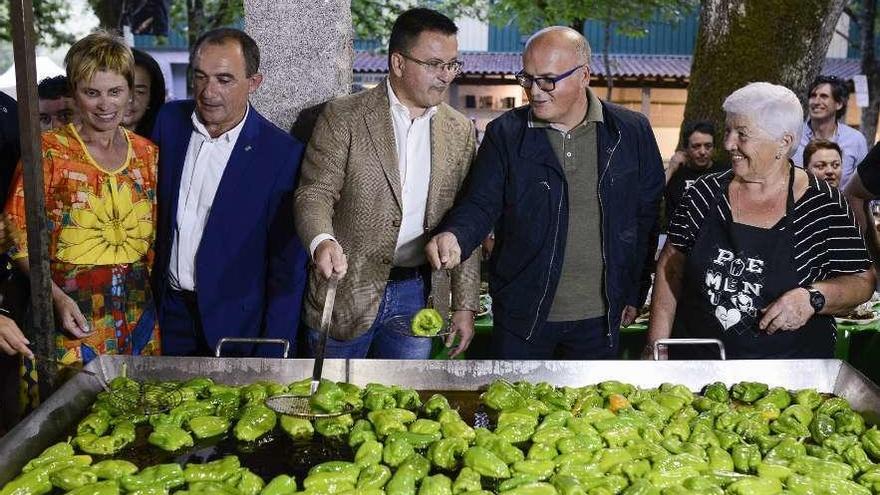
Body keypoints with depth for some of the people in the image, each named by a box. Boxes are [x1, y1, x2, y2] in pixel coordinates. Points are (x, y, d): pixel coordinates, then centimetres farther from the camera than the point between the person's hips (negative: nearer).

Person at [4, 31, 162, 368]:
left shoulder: (147, 153, 7)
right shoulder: (49, 151, -5)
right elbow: (18, 239, -5)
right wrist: (57, 298, -18)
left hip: (137, 312, 4)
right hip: (72, 314, -3)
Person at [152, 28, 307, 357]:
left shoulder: (283, 154, -15)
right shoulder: (168, 121, -2)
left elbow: (287, 265, -12)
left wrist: (272, 355, -13)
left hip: (234, 324, -4)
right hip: (169, 311, 4)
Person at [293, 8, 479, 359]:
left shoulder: (460, 131, 5)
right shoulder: (344, 117, -7)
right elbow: (314, 194, -11)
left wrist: (465, 305, 4)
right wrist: (322, 241, -34)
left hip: (417, 295, 3)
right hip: (346, 292, -3)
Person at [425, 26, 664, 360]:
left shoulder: (632, 132, -1)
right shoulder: (505, 134, -4)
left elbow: (648, 216, 4)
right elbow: (480, 204, -7)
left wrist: (634, 294, 4)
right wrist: (453, 236, -30)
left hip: (599, 318, 1)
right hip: (521, 315, -1)